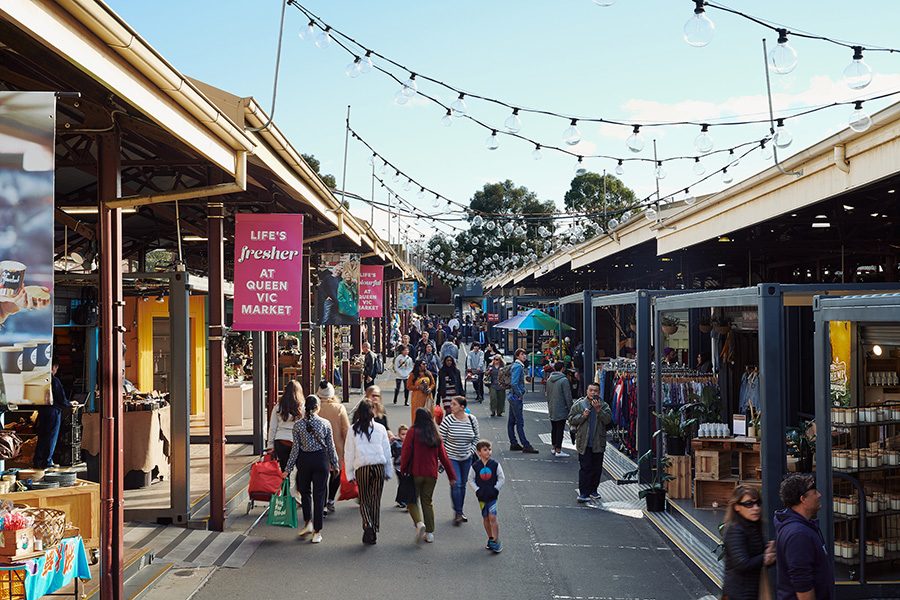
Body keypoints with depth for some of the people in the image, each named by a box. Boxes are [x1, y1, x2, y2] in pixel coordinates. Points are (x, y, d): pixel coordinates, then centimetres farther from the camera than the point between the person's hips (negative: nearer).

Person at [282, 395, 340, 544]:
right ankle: (317, 531, 7)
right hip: (321, 460, 0)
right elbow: (331, 446, 0)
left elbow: (295, 448, -5)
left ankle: (309, 522, 12)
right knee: (319, 495, 5)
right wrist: (335, 464, 13)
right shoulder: (325, 424, -7)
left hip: (304, 460, 1)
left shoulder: (298, 424, -6)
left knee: (305, 492, 21)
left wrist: (288, 469, 2)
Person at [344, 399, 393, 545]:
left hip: (361, 468, -1)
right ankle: (373, 532, 11)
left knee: (364, 500, 9)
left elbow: (349, 453, 1)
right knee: (376, 500, 10)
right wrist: (389, 471, 15)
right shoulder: (380, 428, 2)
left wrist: (349, 473, 8)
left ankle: (368, 525, -15)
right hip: (379, 467, 1)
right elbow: (387, 451, 7)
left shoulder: (353, 429, -1)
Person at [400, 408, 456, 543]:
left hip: (415, 473, -4)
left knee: (412, 500, 9)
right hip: (431, 474, 4)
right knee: (427, 502, 14)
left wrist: (403, 470, -1)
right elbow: (443, 456, 7)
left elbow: (406, 452, -10)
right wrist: (451, 475, 11)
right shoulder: (436, 435, 5)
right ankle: (429, 533, 12)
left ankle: (419, 523, -15)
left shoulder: (413, 432, -7)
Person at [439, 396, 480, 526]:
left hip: (466, 458, 3)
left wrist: (471, 451, 1)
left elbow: (476, 437, 11)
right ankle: (458, 513, -3)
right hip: (451, 458, -3)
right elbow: (440, 440, -8)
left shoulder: (472, 420, -5)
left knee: (463, 485, 12)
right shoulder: (448, 420, -14)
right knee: (456, 484, -11)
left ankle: (460, 511, 25)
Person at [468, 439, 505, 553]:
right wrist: (477, 490, -7)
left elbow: (501, 478, 1)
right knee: (485, 518, 10)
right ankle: (490, 539, 25)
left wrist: (496, 489, -9)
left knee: (492, 517, -11)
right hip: (482, 496, 2)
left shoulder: (495, 465, -5)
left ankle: (496, 541, -5)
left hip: (492, 495, -2)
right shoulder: (475, 466, -3)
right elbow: (471, 480, 4)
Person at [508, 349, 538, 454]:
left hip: (513, 398, 10)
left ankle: (514, 444, 17)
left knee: (511, 422, 11)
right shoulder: (518, 366, -15)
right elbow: (514, 383, -24)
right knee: (520, 422, -8)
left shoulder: (516, 365, 15)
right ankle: (526, 445, -7)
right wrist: (520, 395, -16)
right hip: (517, 398, -10)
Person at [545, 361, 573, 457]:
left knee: (554, 428, 17)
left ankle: (553, 447, 26)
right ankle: (558, 450, -2)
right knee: (560, 429, -3)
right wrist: (570, 408, -7)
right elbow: (568, 396, -15)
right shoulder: (564, 380, -15)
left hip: (551, 409, 7)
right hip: (561, 409, -7)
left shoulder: (549, 379, 6)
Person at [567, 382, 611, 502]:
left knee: (597, 468, 10)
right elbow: (571, 419, 2)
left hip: (598, 443, 2)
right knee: (585, 468, -6)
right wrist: (582, 416, -13)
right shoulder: (579, 405, 2)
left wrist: (598, 410, -19)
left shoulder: (604, 406, 5)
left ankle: (593, 490, 24)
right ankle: (583, 493, -4)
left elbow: (608, 419, -8)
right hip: (584, 442, -2)